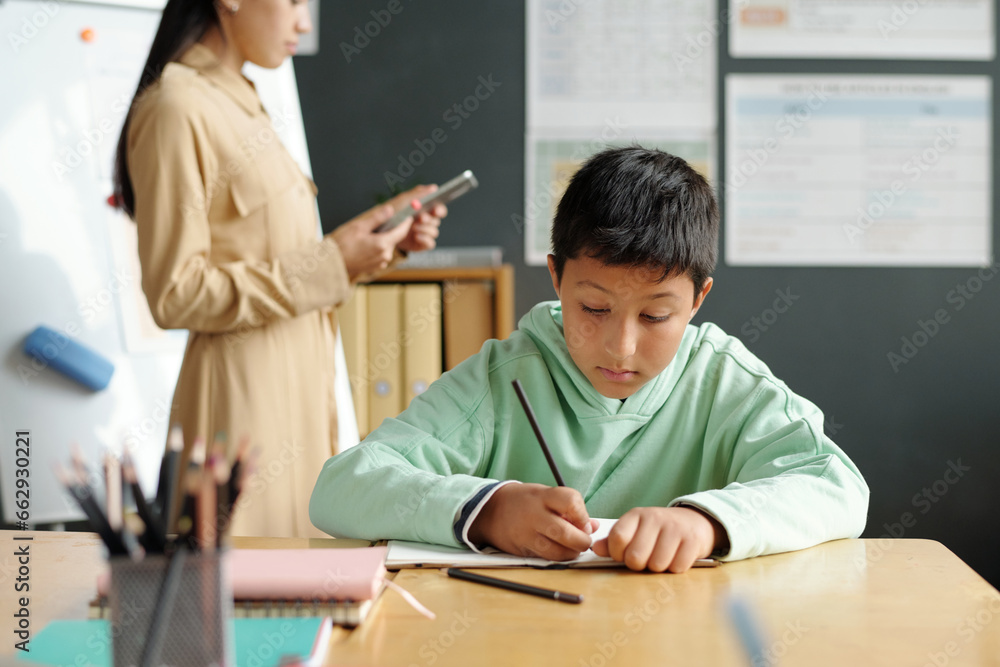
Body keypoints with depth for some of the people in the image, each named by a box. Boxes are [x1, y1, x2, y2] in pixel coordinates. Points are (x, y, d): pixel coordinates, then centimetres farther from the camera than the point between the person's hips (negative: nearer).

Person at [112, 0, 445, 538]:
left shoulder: (238, 102, 15)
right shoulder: (176, 109, -14)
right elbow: (175, 296, -18)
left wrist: (380, 244, 6)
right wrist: (329, 265, -17)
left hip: (298, 381, 9)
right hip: (244, 390, -9)